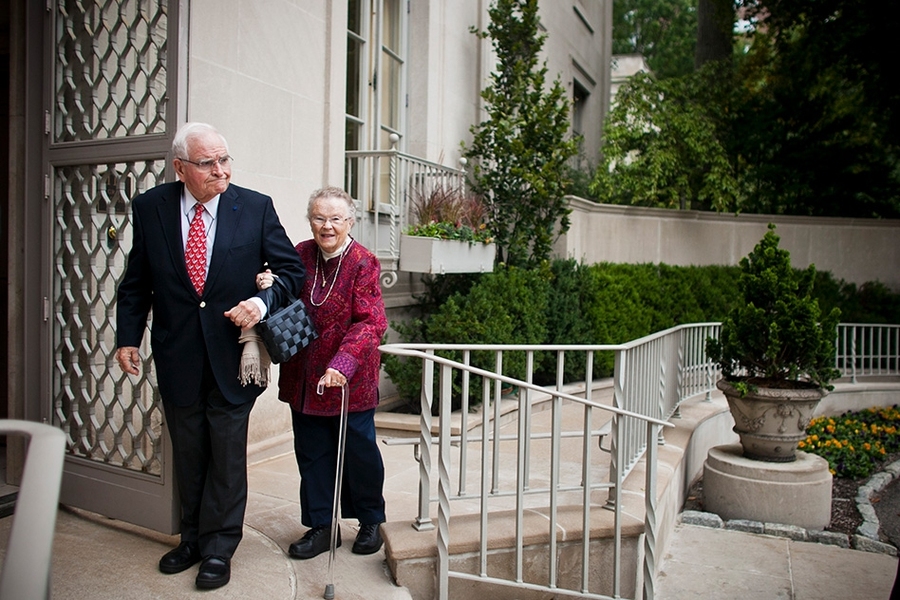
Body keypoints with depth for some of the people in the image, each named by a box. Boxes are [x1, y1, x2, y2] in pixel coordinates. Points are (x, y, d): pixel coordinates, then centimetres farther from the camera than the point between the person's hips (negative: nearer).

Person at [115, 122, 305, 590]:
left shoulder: (256, 207, -6)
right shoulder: (150, 207, -1)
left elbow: (290, 269, 0)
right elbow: (136, 282, 7)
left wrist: (261, 301, -18)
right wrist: (127, 337, 1)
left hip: (233, 353, -2)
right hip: (177, 354, 2)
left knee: (227, 454, 7)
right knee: (188, 454, 16)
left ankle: (218, 548, 23)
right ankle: (193, 538, 34)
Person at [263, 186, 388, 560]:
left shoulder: (363, 263, -13)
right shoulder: (299, 255, 2)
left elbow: (370, 323, -20)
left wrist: (342, 364, -34)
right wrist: (270, 287, -14)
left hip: (351, 380, -4)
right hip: (304, 378, 5)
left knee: (359, 452, 9)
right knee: (312, 454, 13)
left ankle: (371, 521, 32)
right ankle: (321, 526, 30)